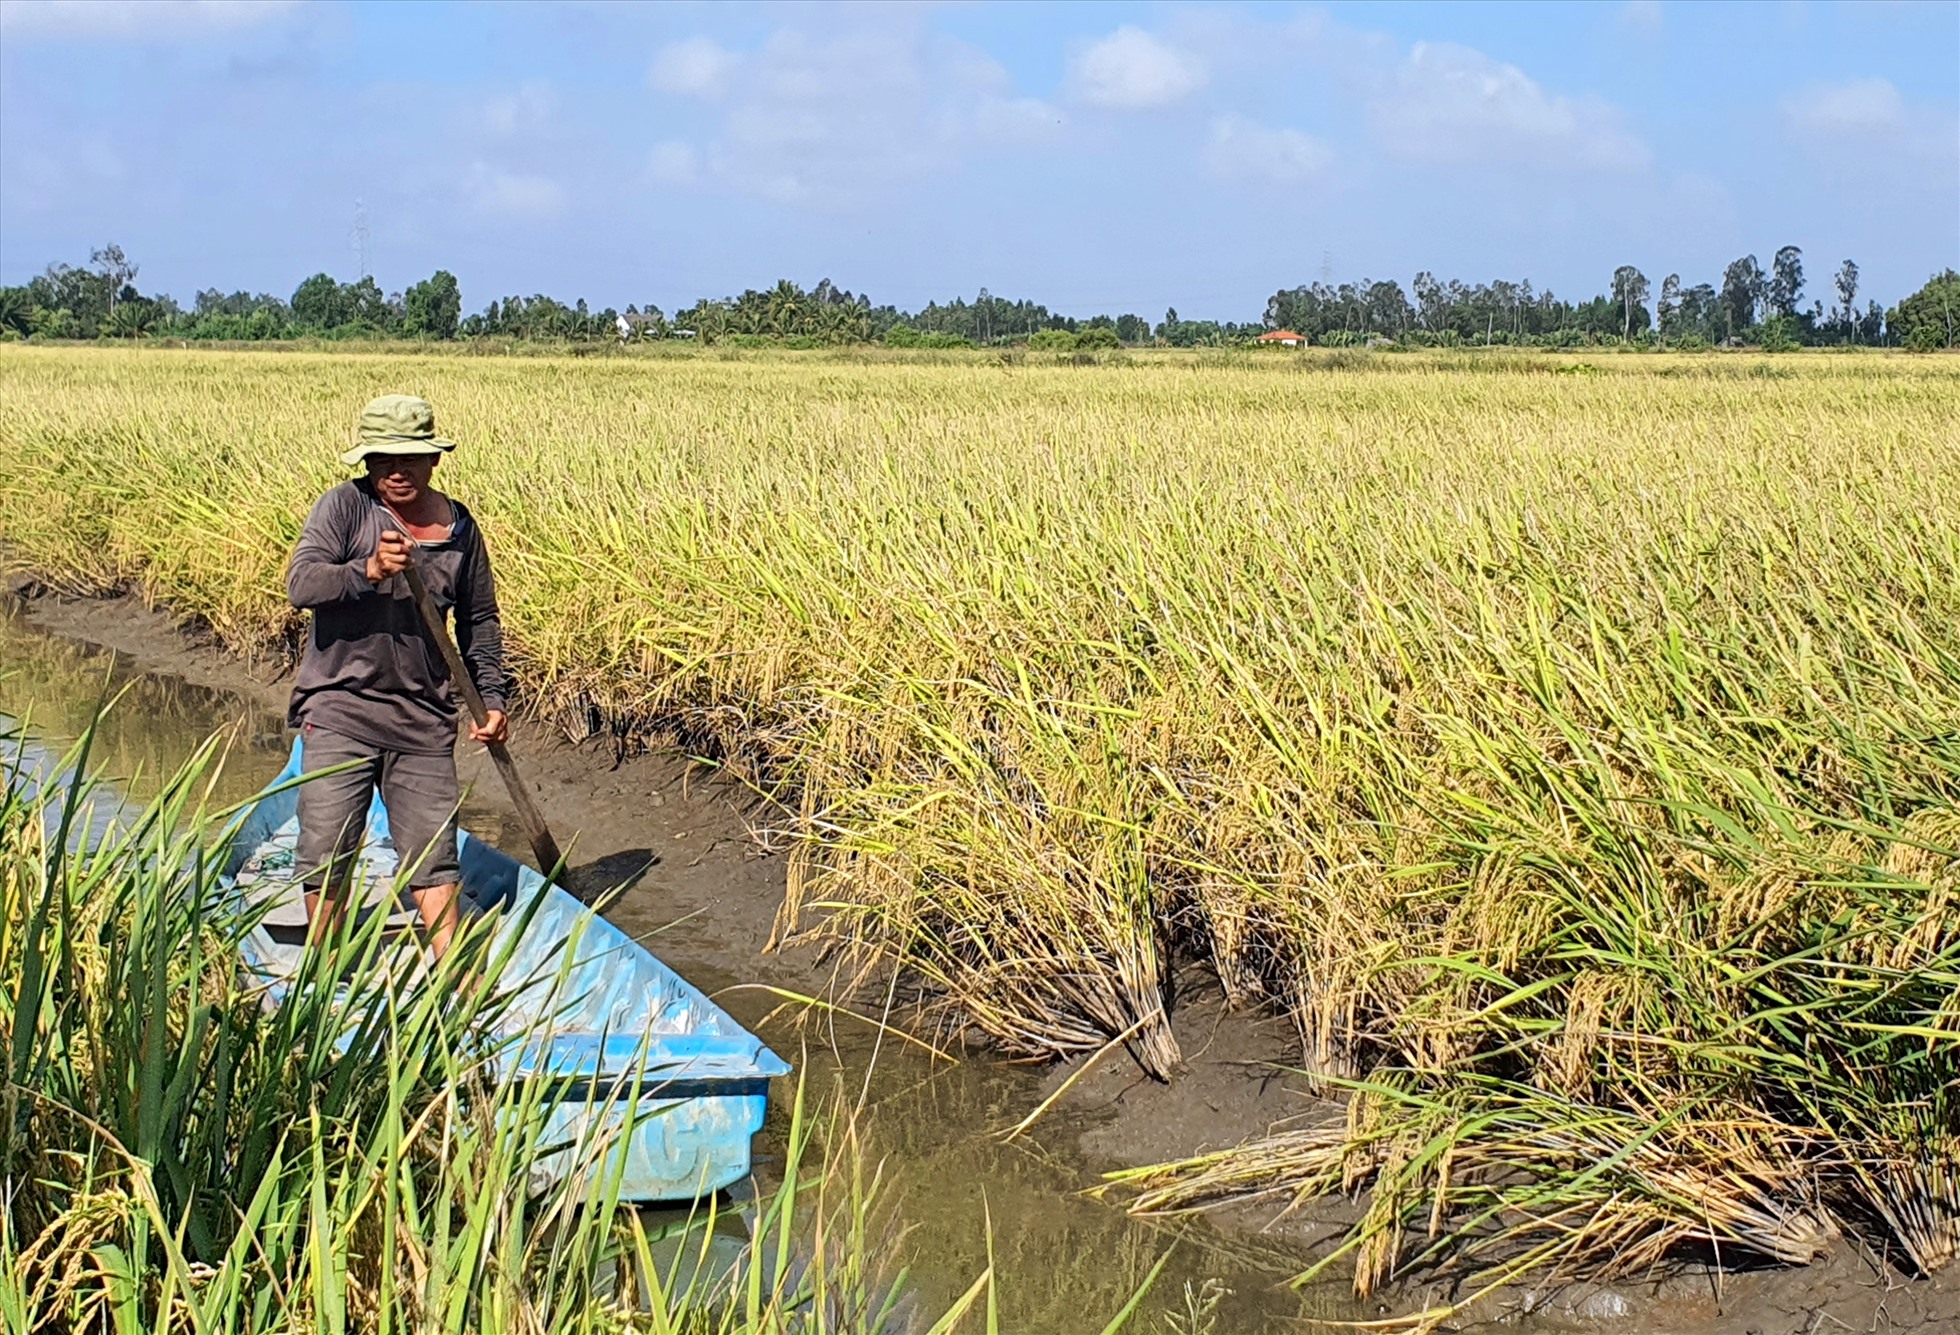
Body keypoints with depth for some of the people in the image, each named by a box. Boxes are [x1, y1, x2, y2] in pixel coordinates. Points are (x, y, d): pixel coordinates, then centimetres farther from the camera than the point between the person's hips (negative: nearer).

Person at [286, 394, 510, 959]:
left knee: (433, 856, 4)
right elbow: (300, 584, -16)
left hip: (424, 720, 3)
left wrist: (491, 695, 10)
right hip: (338, 710, -2)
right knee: (327, 855, 0)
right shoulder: (344, 507, -5)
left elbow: (479, 620, 18)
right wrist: (369, 570, -31)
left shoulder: (459, 528, 7)